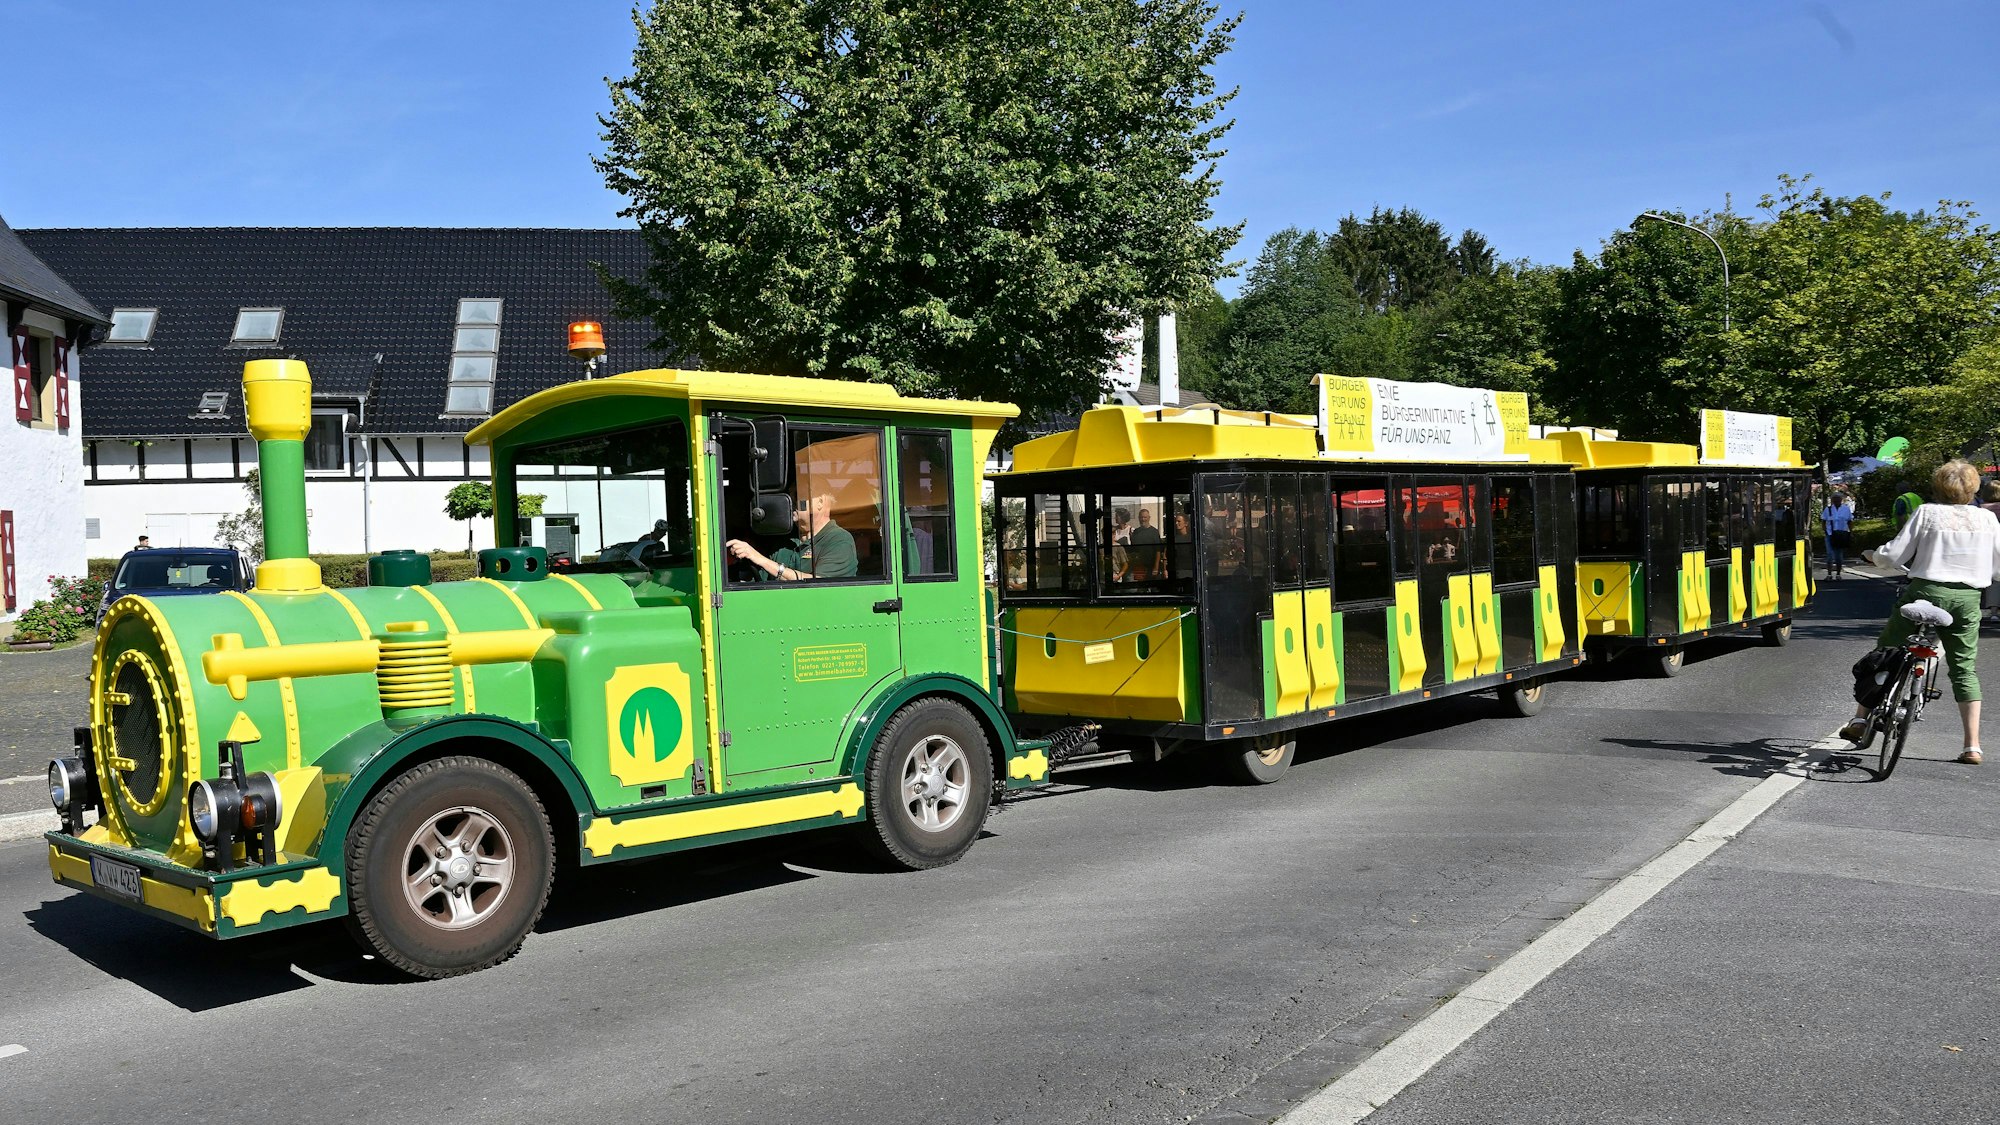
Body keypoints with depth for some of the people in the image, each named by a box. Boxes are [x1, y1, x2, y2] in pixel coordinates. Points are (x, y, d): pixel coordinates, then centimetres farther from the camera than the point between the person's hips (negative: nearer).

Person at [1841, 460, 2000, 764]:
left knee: (1884, 653, 11)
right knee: (1965, 670, 10)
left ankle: (1860, 719, 10)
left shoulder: (1927, 512, -4)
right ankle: (1972, 746, 6)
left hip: (1927, 591, -3)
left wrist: (1877, 554, 15)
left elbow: (1894, 555, -6)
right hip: (1968, 599, 3)